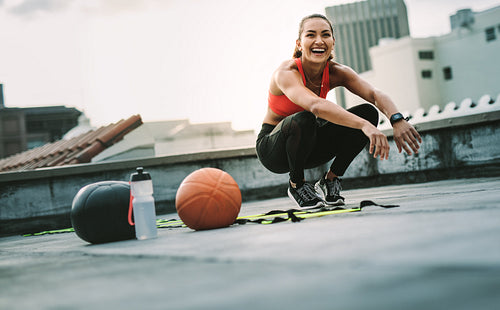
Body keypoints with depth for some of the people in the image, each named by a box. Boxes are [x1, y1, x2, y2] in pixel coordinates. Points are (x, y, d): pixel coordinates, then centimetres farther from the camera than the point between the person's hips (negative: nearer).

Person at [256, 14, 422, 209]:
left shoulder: (336, 72, -11)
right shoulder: (286, 73, -28)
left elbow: (375, 94, -25)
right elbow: (315, 105, -48)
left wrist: (397, 120, -47)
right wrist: (364, 126, -59)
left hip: (308, 146, 5)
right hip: (273, 149, -5)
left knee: (368, 112, -14)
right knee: (303, 120, -39)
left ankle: (330, 180, 0)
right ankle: (296, 184, -11)